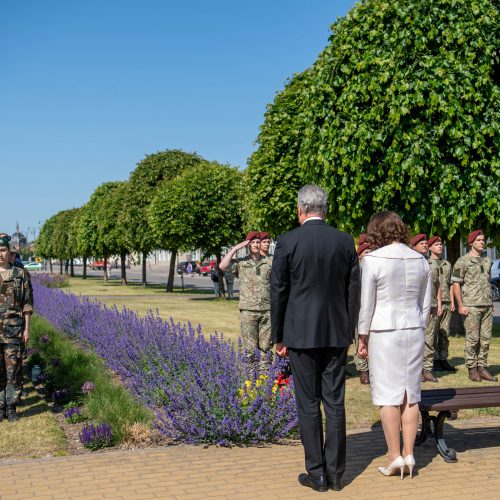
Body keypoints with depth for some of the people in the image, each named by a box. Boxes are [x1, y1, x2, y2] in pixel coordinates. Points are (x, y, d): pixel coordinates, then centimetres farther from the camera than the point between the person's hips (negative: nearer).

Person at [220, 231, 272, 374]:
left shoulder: (269, 262, 9)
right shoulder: (240, 263, 5)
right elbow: (223, 266, -12)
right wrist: (235, 248, -6)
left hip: (266, 310, 1)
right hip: (248, 310, -1)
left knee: (266, 346, 4)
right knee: (250, 346, 1)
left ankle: (265, 374, 10)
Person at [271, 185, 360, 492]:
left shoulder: (288, 242, -7)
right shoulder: (345, 241, 2)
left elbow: (278, 292, -4)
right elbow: (354, 292, 5)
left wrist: (279, 337, 4)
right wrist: (349, 334, 14)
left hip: (301, 334, -3)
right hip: (336, 334, 3)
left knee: (308, 405, 5)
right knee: (335, 402, 9)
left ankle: (317, 474, 10)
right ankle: (335, 473, 15)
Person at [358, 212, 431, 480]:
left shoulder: (373, 259, -10)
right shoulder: (420, 260, 6)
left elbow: (366, 304, -9)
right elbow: (426, 304, 11)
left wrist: (362, 339, -1)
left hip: (384, 333, -5)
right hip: (414, 331, 5)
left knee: (387, 395, 1)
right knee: (411, 394, 10)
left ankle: (395, 456, 4)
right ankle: (409, 455, 13)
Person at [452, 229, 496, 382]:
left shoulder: (487, 261, 16)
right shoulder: (463, 261, -4)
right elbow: (456, 284, -6)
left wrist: (491, 303, 16)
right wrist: (460, 305, -12)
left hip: (487, 306, 6)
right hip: (471, 306, -6)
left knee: (485, 339, 5)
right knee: (472, 339, -3)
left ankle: (482, 368, 11)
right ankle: (472, 369, 4)